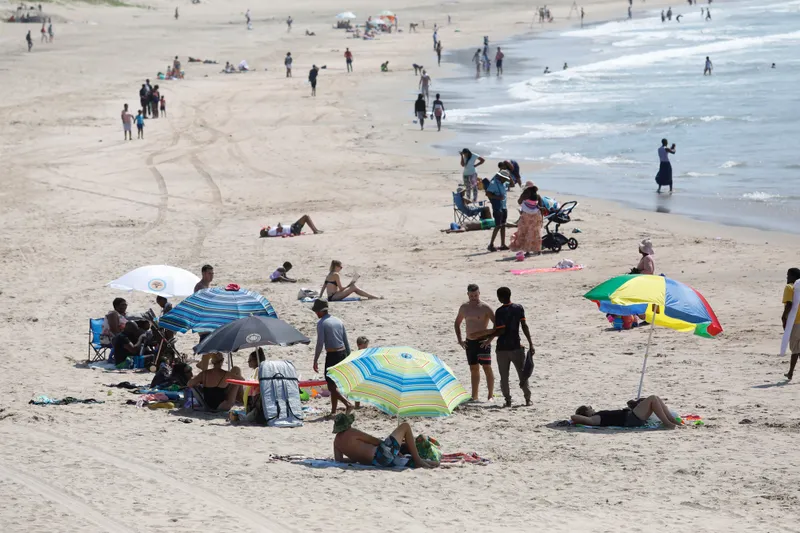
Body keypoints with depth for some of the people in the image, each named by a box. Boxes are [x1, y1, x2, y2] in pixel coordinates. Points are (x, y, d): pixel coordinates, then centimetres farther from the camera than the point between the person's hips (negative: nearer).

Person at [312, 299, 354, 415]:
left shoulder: (321, 323, -9)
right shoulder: (338, 321, 12)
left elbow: (320, 343, -15)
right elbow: (346, 341, 14)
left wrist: (315, 361, -10)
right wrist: (349, 357, 20)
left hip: (332, 356, -7)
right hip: (343, 354, 7)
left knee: (331, 386, -3)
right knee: (334, 384, 15)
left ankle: (347, 404, -19)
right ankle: (333, 411, 17)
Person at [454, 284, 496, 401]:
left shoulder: (485, 308, -9)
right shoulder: (464, 308, 9)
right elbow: (457, 323, 23)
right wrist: (459, 340, 13)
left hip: (482, 341, -6)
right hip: (469, 342, 6)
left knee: (487, 367, -9)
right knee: (474, 369, 11)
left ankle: (491, 395, -8)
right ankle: (474, 396, 16)